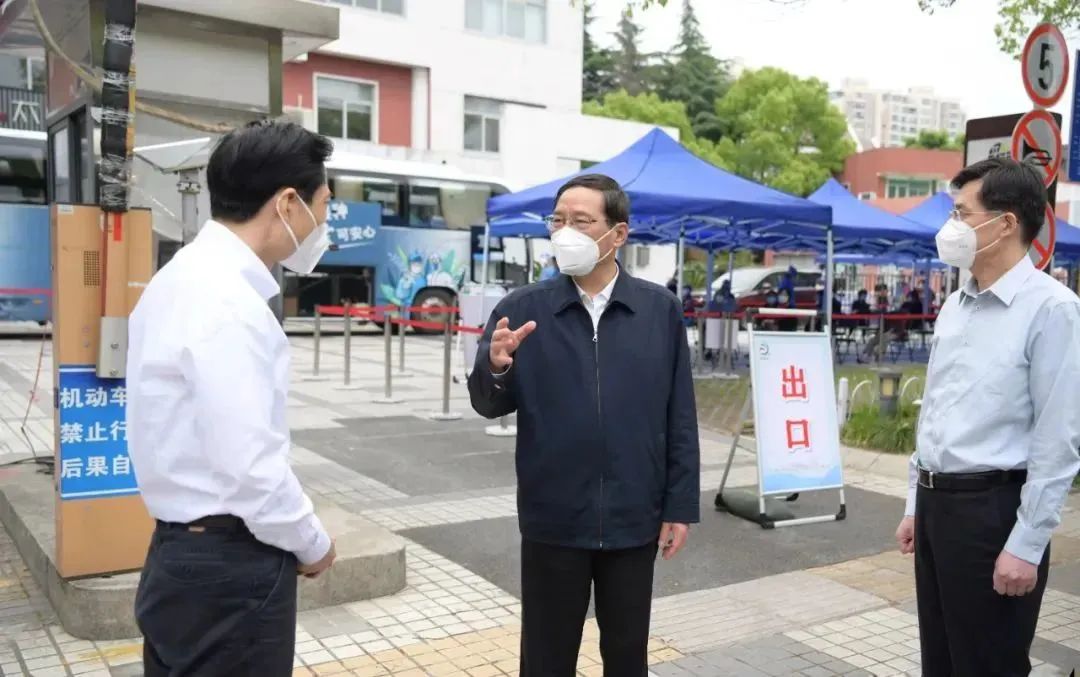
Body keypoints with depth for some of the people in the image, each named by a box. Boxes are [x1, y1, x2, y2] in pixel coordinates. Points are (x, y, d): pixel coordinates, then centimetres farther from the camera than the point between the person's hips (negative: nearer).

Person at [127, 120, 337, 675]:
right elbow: (250, 467, -25)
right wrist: (313, 545, -8)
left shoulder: (183, 277, 7)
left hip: (182, 552, 9)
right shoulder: (229, 304, -23)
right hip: (230, 566, -9)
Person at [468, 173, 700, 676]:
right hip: (553, 520, 0)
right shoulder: (522, 309, -4)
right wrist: (496, 368, -22)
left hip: (634, 520, 1)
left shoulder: (661, 309, -3)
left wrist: (680, 505, 1)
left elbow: (680, 418, 1)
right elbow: (489, 406, -1)